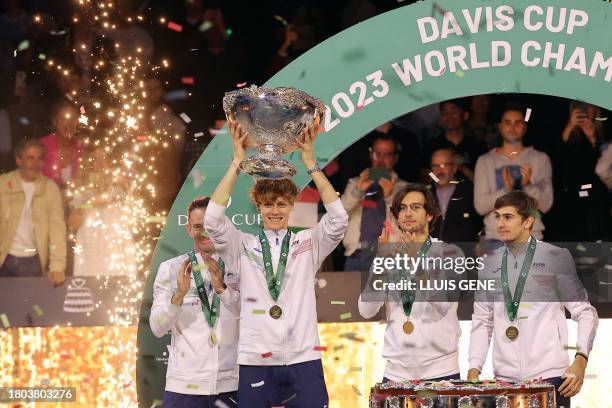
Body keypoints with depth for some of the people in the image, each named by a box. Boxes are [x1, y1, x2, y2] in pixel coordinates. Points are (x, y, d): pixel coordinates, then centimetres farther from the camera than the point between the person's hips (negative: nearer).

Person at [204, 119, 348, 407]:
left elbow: (338, 219, -6)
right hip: (255, 361, 0)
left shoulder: (308, 244, 10)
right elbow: (213, 220, -7)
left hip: (303, 359, 0)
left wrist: (310, 163, -9)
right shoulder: (243, 246, 8)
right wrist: (237, 163, -9)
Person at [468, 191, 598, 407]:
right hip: (504, 379, 3)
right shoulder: (490, 263, 13)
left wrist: (580, 360, -12)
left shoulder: (556, 258, 2)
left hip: (549, 376, -3)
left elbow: (585, 313, 2)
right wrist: (474, 369, 5)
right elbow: (482, 322, 16)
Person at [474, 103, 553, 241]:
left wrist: (528, 185, -19)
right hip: (495, 236, 0)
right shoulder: (485, 161, 8)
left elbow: (546, 204, 0)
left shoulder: (540, 159, 7)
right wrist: (506, 190, -18)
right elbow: (480, 206, -1)